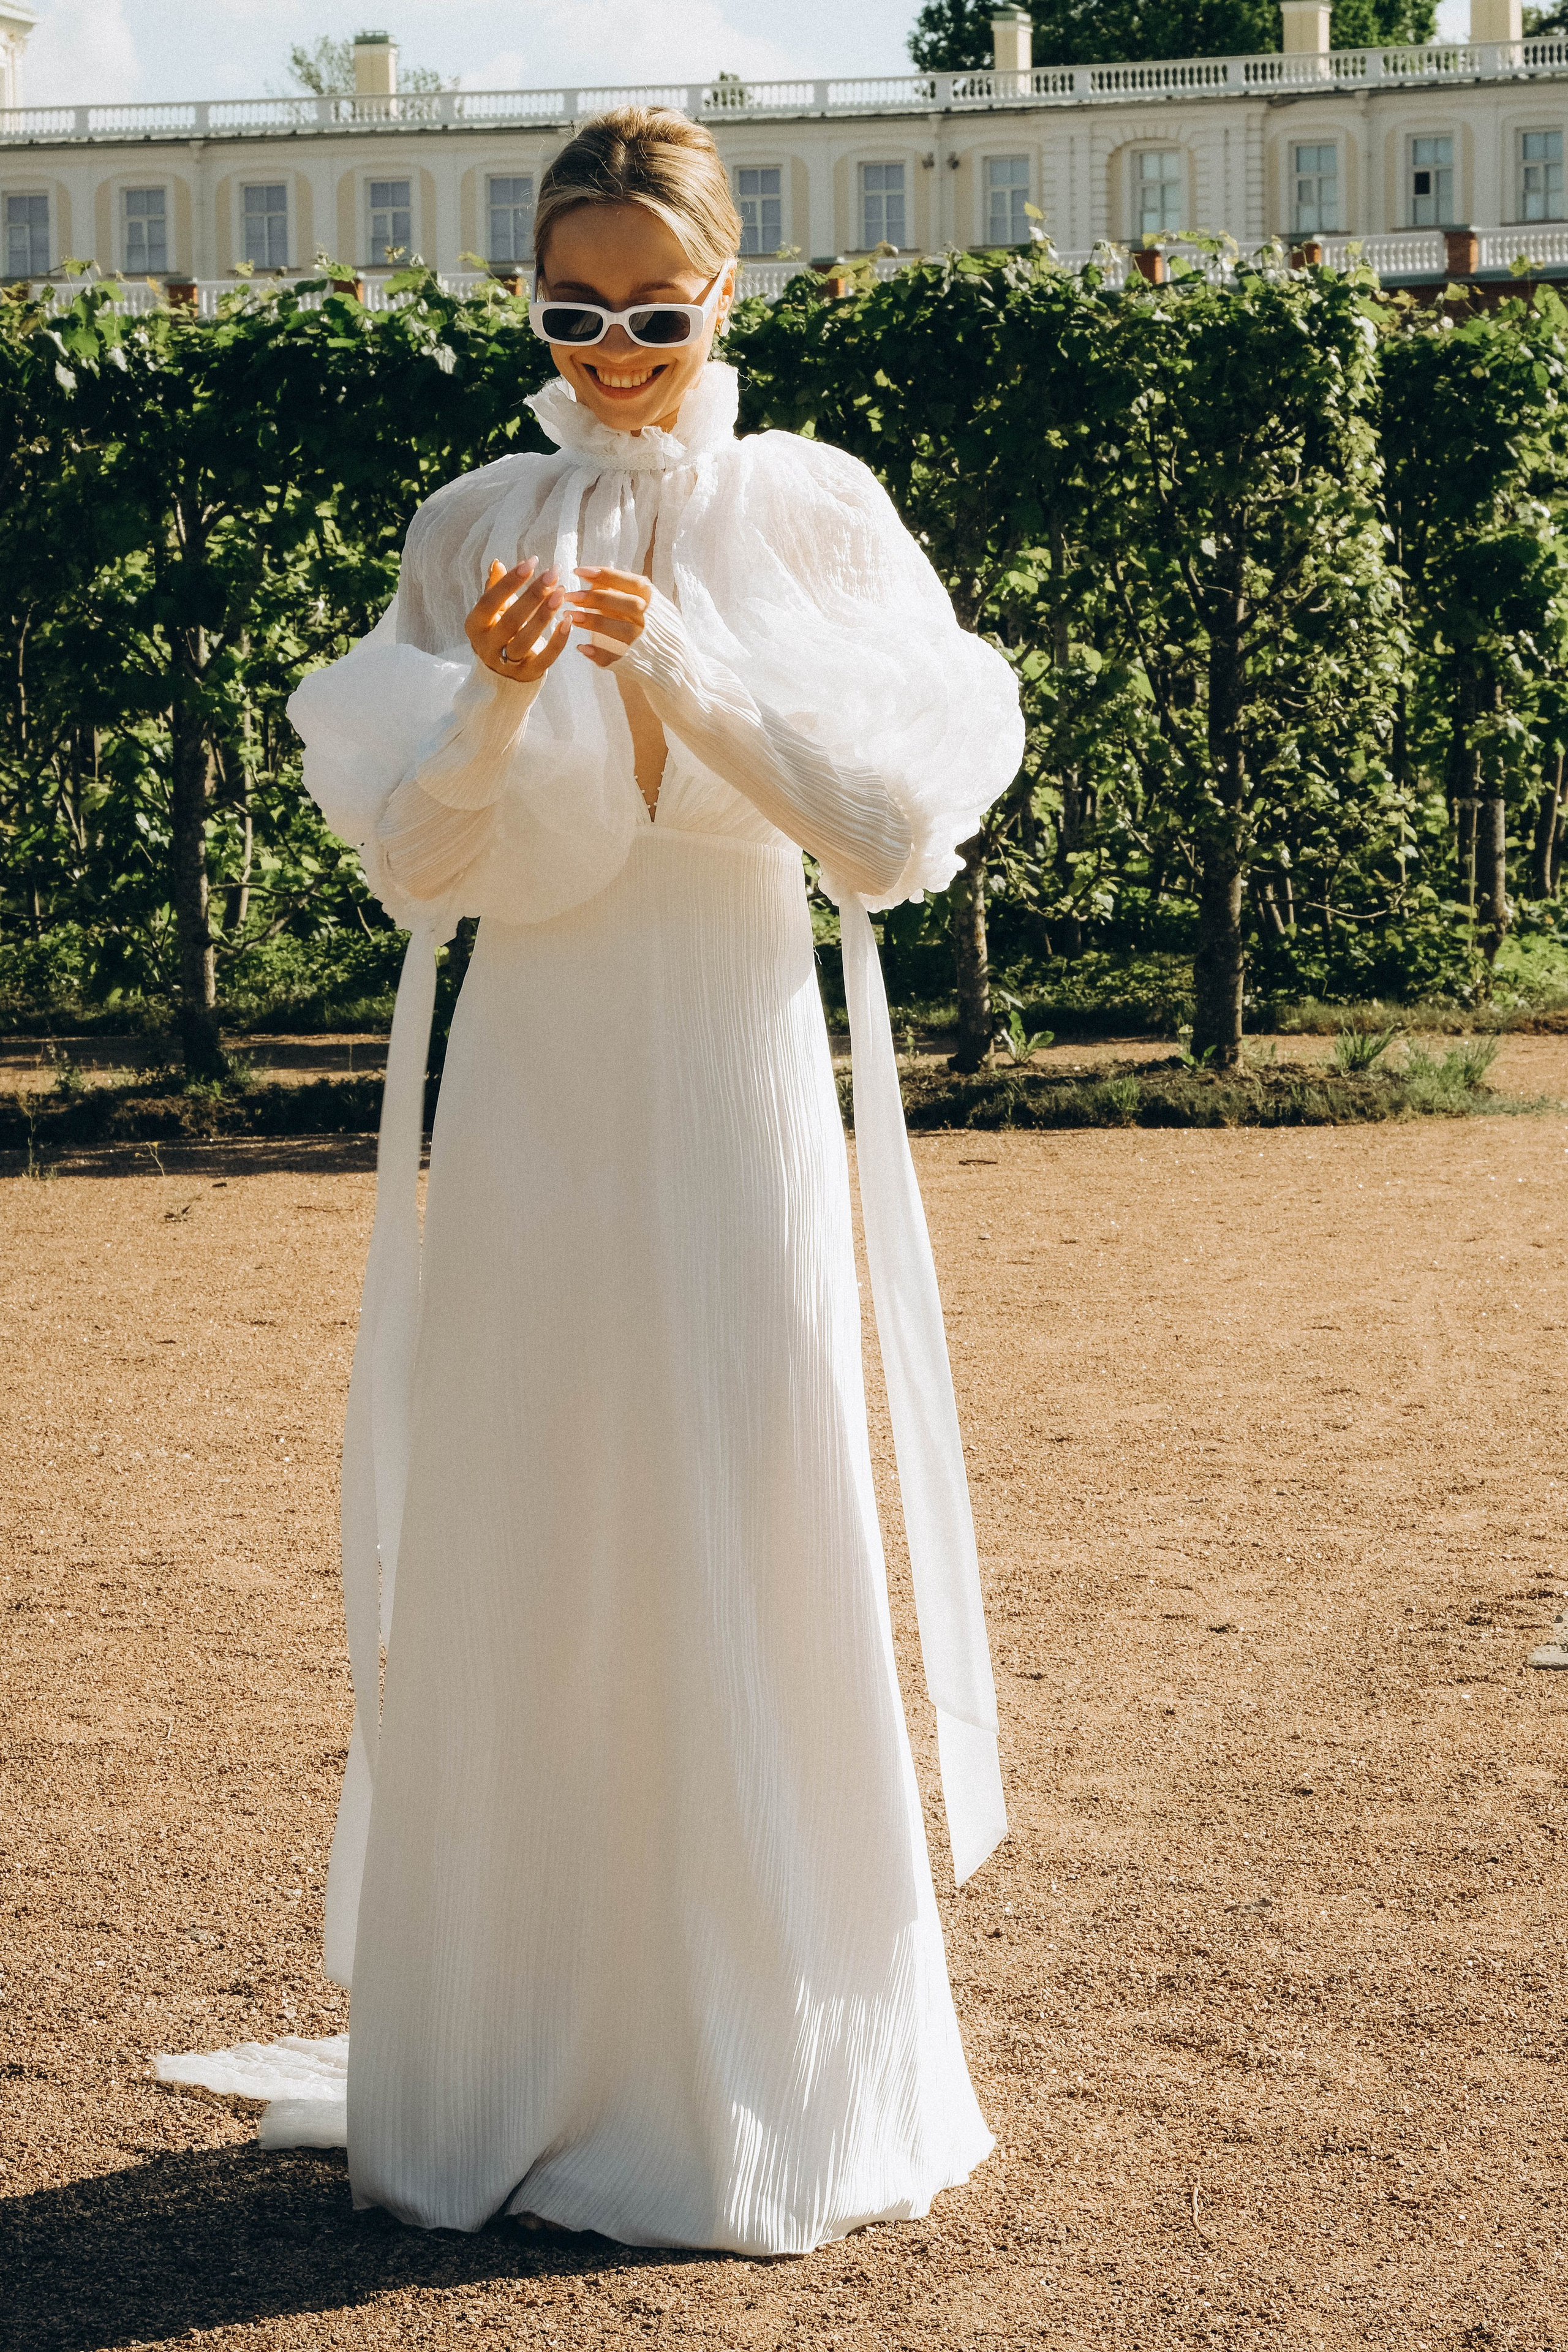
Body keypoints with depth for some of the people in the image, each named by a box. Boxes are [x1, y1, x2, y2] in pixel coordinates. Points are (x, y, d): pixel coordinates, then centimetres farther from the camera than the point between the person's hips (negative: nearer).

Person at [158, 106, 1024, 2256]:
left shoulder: (819, 514, 2)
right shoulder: (470, 535, 6)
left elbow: (901, 828, -8)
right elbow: (423, 869, 1)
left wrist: (685, 666, -19)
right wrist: (495, 706, -18)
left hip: (742, 1088, -1)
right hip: (535, 1101, 1)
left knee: (760, 1571, 1)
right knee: (516, 1578, 3)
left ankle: (766, 2081, 14)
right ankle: (520, 2066, 16)